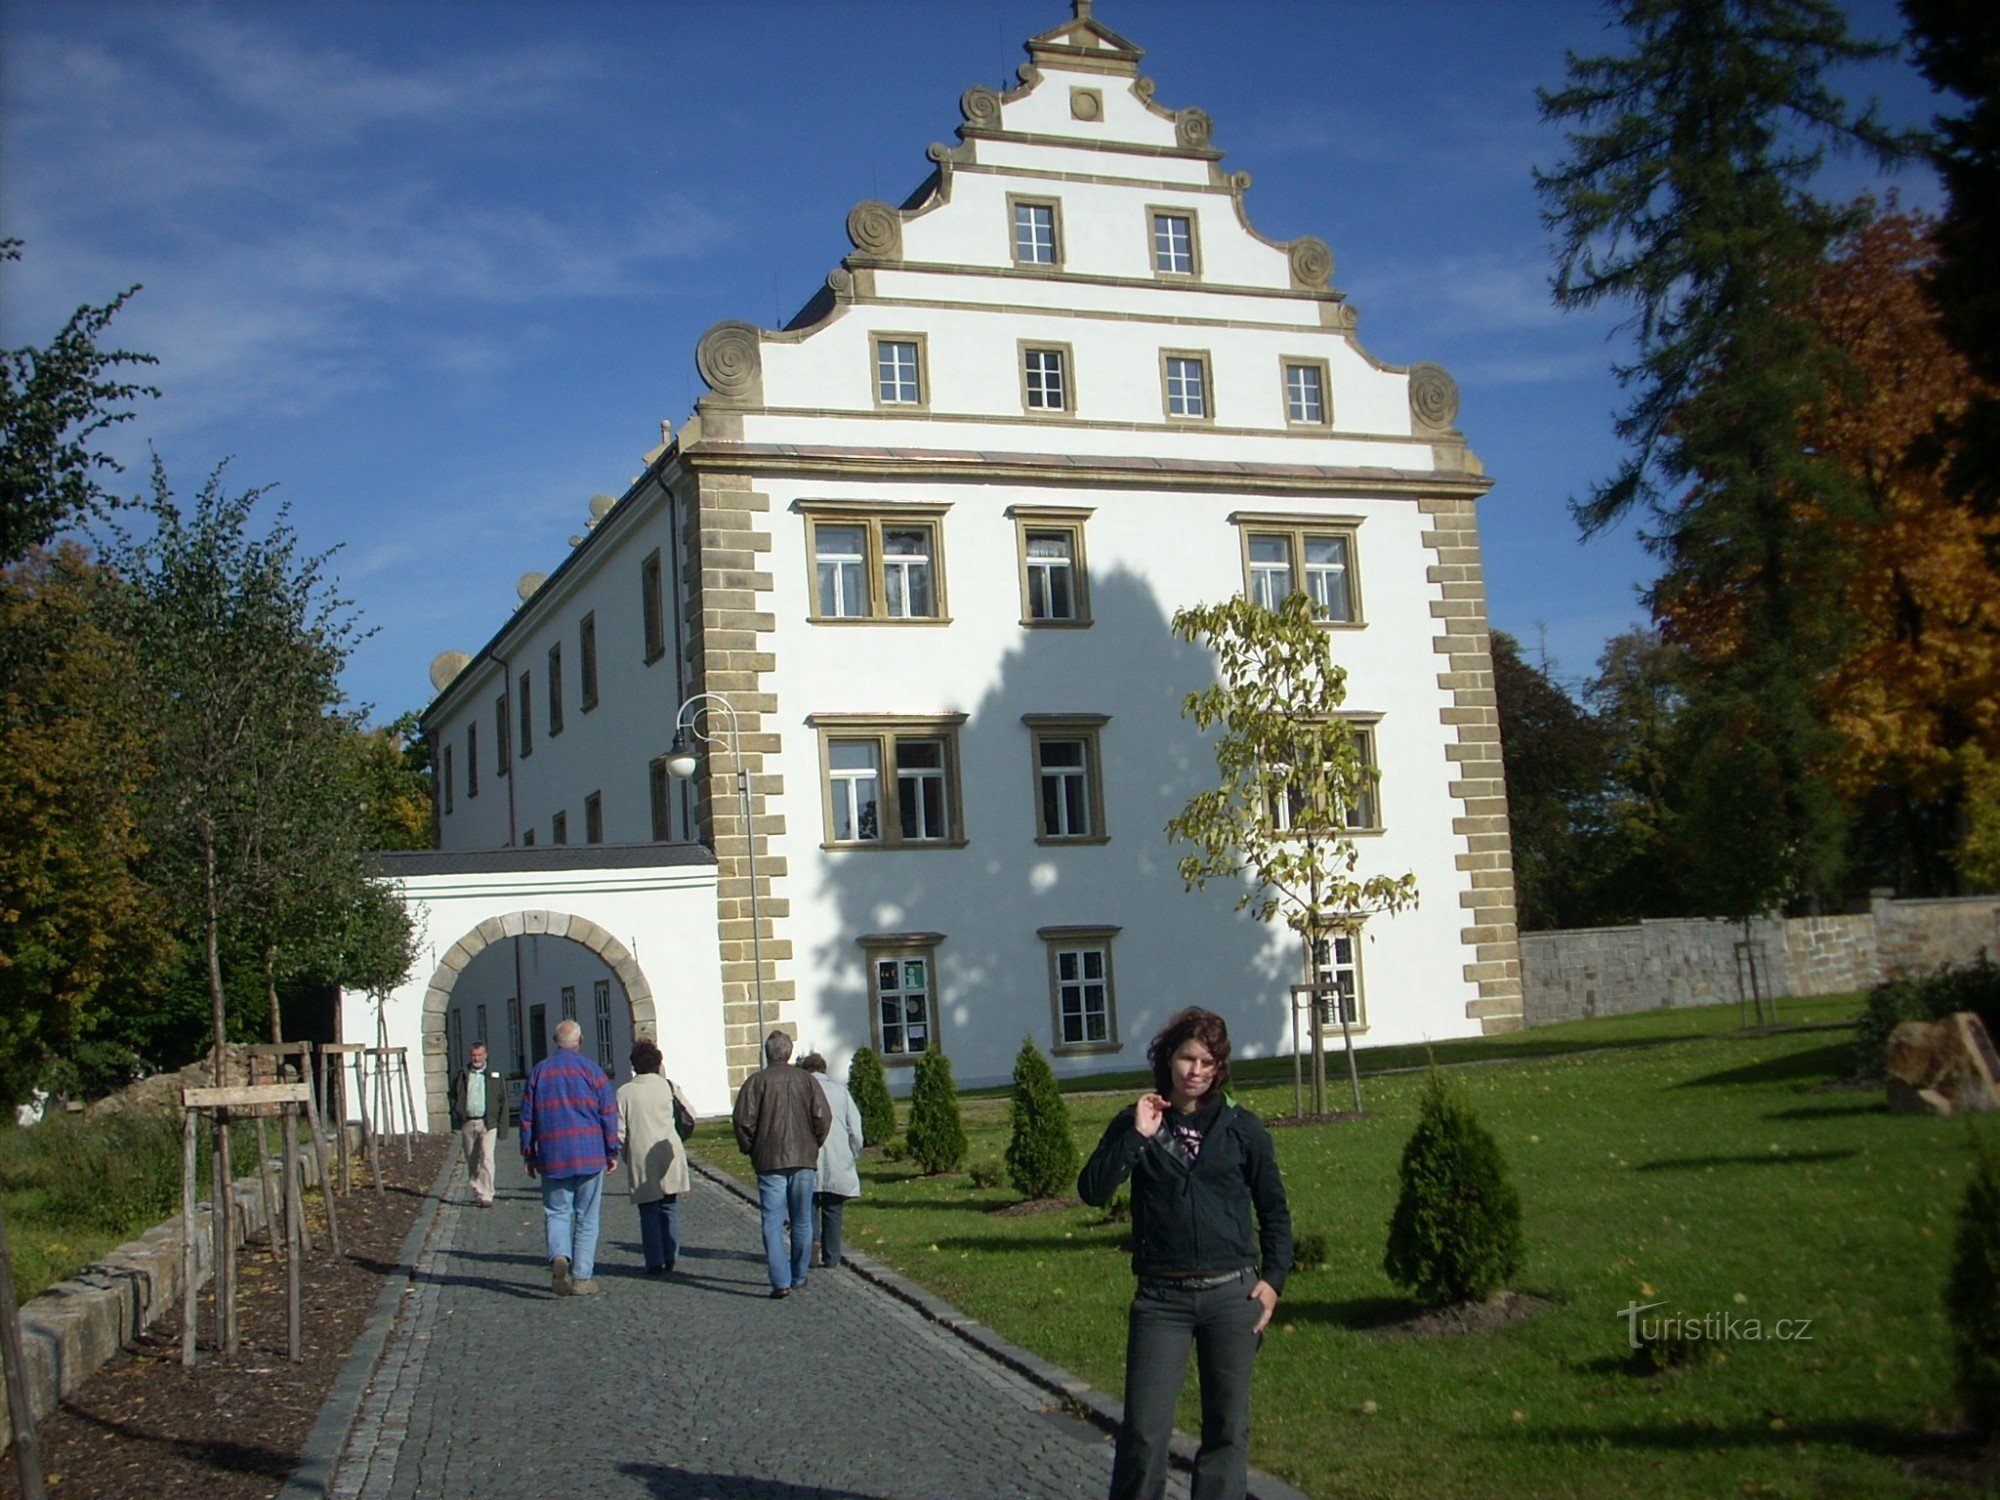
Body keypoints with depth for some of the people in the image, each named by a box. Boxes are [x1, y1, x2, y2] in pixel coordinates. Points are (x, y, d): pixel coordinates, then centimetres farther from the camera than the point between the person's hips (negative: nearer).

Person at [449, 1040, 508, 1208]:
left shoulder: (495, 1076, 6)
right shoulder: (462, 1075, 9)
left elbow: (503, 1103, 6)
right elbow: (454, 1098, 12)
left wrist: (503, 1127, 1)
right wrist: (457, 1121, 0)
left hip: (487, 1123, -2)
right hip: (467, 1123, 2)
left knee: (486, 1159, -12)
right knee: (472, 1161, 9)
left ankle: (486, 1196, -11)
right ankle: (477, 1193, 21)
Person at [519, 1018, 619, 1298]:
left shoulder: (539, 1071, 5)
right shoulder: (591, 1070, -1)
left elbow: (527, 1117, 7)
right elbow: (609, 1113, -2)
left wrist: (529, 1155, 14)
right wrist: (612, 1151, 5)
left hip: (552, 1157, 1)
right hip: (590, 1155, -1)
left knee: (557, 1212, 9)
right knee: (586, 1218, 6)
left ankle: (560, 1256, -18)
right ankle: (582, 1278, 5)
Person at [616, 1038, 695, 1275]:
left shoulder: (625, 1091, -5)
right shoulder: (669, 1086, -1)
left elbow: (619, 1131, -4)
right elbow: (690, 1113, 6)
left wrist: (624, 1153, 10)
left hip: (641, 1159, -1)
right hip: (669, 1156, 1)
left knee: (649, 1211, 6)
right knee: (669, 1207, 13)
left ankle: (655, 1262, 5)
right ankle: (670, 1257, 11)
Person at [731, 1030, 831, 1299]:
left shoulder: (756, 1081, -3)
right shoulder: (806, 1079, 4)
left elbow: (743, 1120, -9)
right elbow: (823, 1115, -2)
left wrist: (749, 1149, 6)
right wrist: (813, 1144, 12)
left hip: (769, 1160, -2)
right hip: (803, 1159, 2)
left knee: (773, 1222, -1)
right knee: (802, 1221, 12)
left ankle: (781, 1281, -9)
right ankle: (799, 1278, 18)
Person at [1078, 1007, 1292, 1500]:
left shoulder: (1241, 1127, 5)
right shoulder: (1135, 1123, 4)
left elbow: (1275, 1211, 13)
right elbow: (1092, 1191, -8)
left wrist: (1273, 1279, 3)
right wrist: (1137, 1137, -15)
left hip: (1233, 1294, 1)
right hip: (1161, 1298, -1)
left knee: (1228, 1426, 6)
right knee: (1144, 1431, -4)